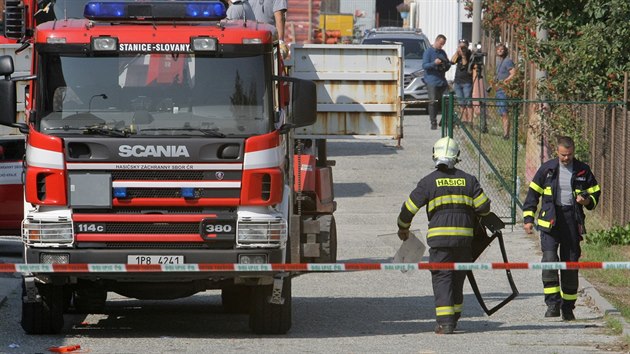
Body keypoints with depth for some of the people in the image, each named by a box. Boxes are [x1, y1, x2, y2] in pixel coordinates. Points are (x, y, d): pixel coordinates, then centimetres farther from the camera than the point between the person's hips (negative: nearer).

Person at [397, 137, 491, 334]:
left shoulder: (428, 181, 0)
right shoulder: (468, 180, 7)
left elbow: (409, 208, 3)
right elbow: (483, 206, 3)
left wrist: (403, 229, 19)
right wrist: (480, 216, 27)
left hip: (439, 237, -3)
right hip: (464, 237, 3)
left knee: (441, 278, -2)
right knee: (458, 277, 16)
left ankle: (445, 322, -12)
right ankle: (454, 317, 25)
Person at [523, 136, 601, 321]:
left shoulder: (583, 170, 7)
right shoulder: (547, 169, 3)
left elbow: (595, 193, 16)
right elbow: (533, 193, 9)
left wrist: (587, 200, -8)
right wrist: (528, 219, 2)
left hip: (573, 222, 2)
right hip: (550, 221, -2)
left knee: (571, 262, 5)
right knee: (549, 259, -17)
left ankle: (568, 306, 15)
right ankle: (552, 303, -15)